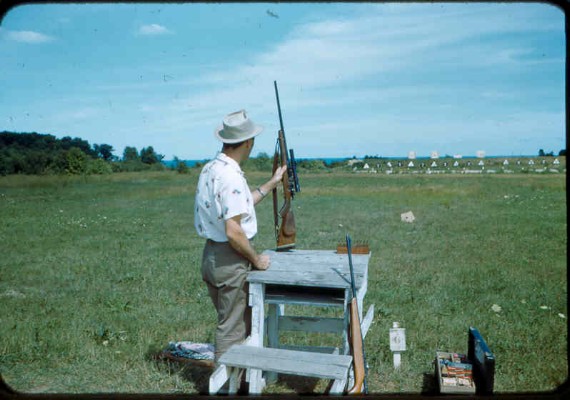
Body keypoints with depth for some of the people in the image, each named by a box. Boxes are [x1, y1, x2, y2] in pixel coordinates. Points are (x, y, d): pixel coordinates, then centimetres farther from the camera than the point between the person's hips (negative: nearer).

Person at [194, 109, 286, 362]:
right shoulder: (231, 176, -23)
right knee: (233, 328, 5)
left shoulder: (210, 169, 7)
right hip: (231, 261, -10)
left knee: (236, 322, 24)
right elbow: (233, 232, -27)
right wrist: (257, 259, -12)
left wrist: (272, 183, 22)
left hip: (211, 256, 10)